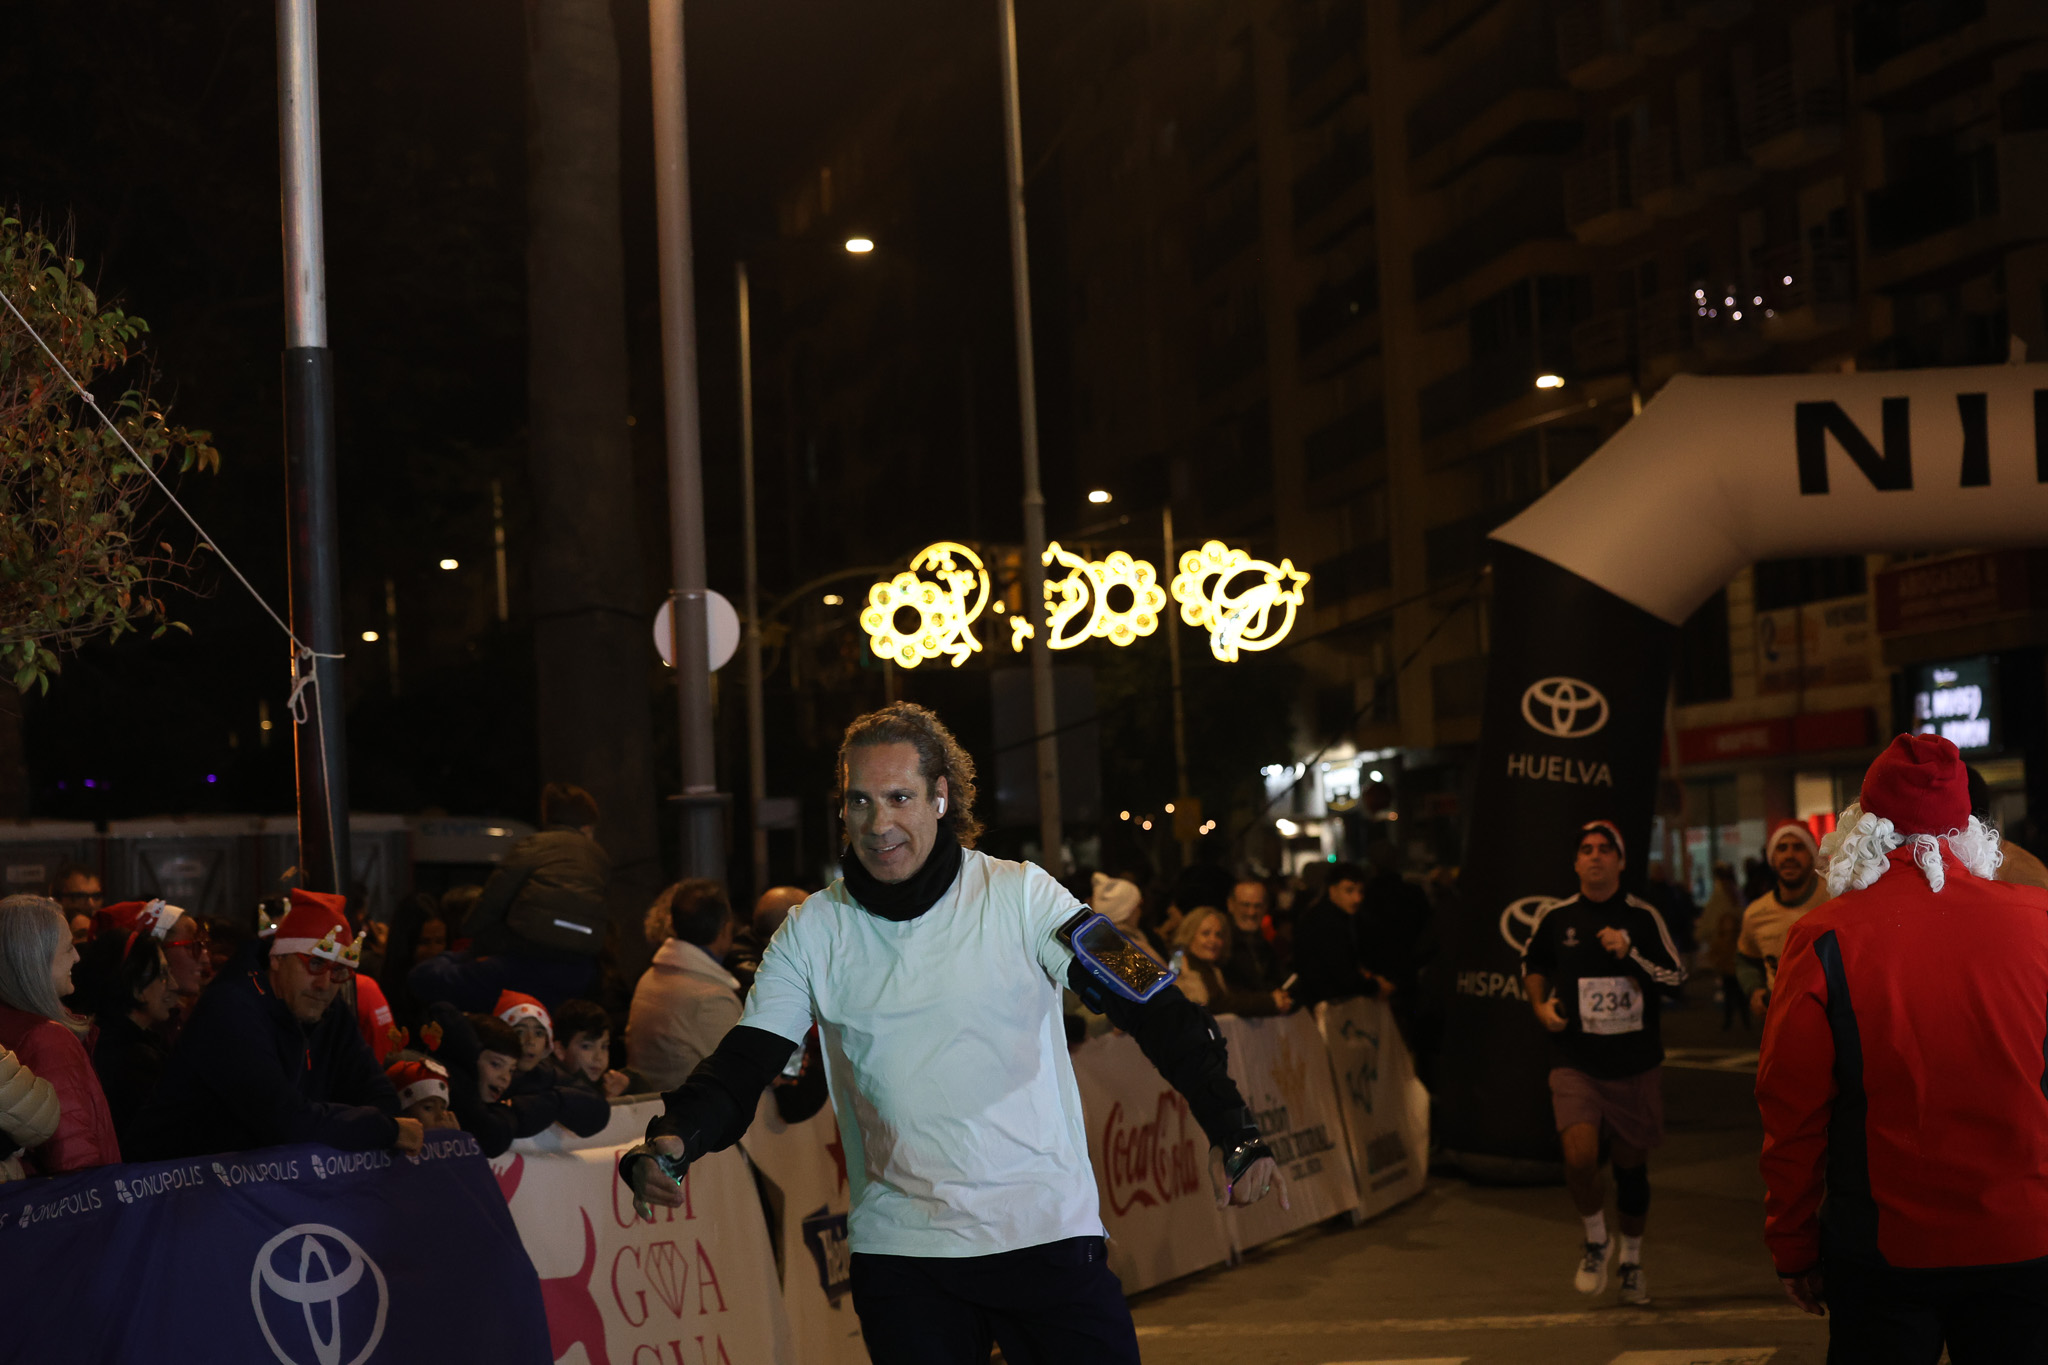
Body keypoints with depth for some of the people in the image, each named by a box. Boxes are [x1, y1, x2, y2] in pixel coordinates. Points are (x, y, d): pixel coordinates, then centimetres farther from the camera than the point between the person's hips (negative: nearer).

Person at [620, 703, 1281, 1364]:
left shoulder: (1019, 895, -5)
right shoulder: (813, 931, 3)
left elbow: (1151, 1008, -10)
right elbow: (743, 1064, 1)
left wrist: (1234, 1130, -22)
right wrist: (672, 1141, -20)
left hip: (1047, 1232, -2)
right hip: (899, 1250, 2)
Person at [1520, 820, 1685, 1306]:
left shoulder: (1643, 917, -2)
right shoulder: (1556, 918, 1)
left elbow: (1676, 978, -4)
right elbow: (1532, 964, 19)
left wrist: (1629, 953, -18)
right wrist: (1540, 1005, 2)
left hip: (1637, 1064, 1)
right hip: (1575, 1063, -1)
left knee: (1632, 1166, 11)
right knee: (1579, 1157, -19)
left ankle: (1631, 1259, 34)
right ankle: (1596, 1242, 9)